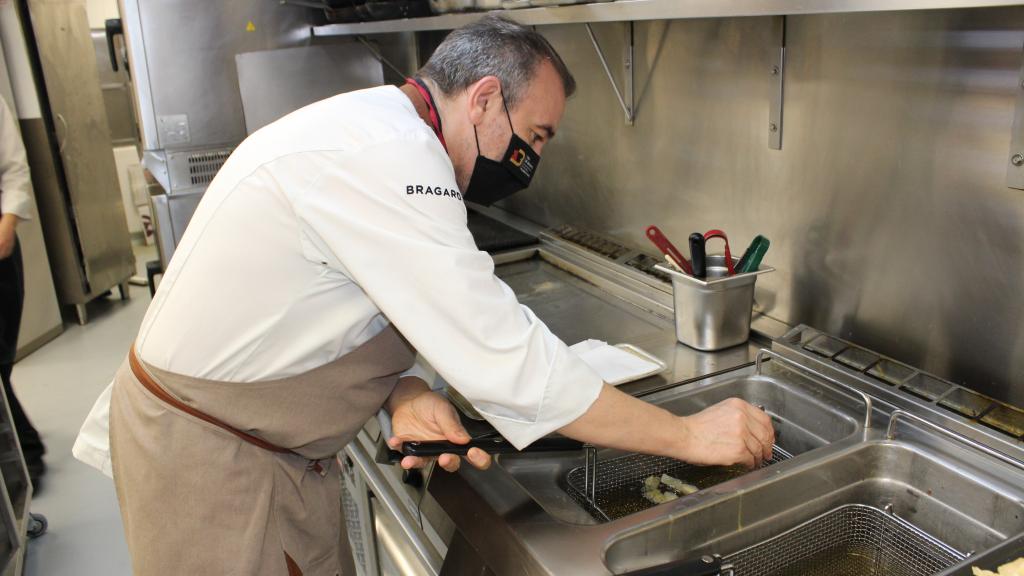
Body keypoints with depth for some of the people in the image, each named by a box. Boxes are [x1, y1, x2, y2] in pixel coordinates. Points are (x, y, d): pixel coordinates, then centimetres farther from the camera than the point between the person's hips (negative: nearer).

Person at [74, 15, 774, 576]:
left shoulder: (377, 128, 4)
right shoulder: (386, 158, -30)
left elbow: (377, 307, 8)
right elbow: (507, 363, -31)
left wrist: (407, 394, -13)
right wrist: (689, 435, -21)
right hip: (205, 457, -9)